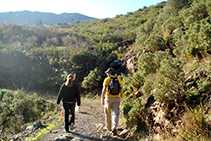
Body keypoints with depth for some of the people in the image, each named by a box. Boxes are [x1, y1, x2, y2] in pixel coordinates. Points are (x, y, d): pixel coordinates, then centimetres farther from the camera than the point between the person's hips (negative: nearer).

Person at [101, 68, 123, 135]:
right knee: (115, 114, -2)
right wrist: (121, 94, 31)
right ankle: (114, 128, -18)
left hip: (109, 98, -2)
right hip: (117, 98, 2)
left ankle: (109, 127, 29)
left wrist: (102, 98, -15)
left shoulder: (107, 79, -2)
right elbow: (121, 89, 12)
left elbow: (104, 89, -14)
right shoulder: (118, 80, 9)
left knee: (108, 113, 16)